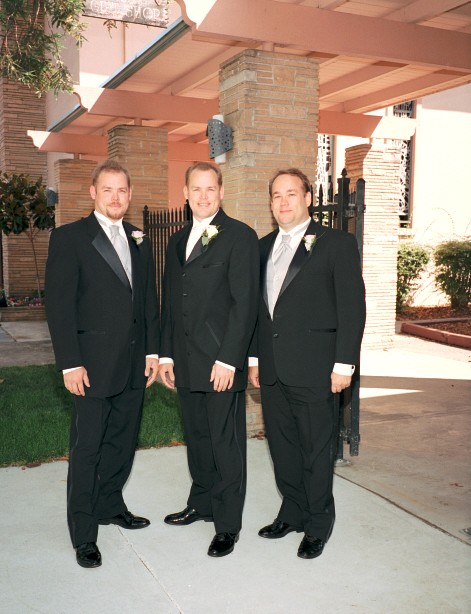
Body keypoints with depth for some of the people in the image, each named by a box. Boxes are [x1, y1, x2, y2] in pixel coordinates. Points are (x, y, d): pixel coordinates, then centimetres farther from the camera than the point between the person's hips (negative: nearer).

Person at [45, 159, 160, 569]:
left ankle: (110, 505, 35)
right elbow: (59, 305, -10)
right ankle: (84, 535, 14)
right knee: (87, 448, 2)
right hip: (93, 364, -5)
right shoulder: (70, 238, -6)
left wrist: (153, 350, 8)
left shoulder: (139, 240, 12)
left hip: (134, 362, 6)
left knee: (123, 441, 16)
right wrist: (70, 363, -14)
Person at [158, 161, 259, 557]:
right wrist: (167, 354, 11)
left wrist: (228, 359, -17)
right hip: (186, 362, 7)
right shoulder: (178, 241, 15)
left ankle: (228, 523, 14)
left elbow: (245, 303, -13)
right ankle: (202, 503, 35)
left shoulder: (240, 236, -6)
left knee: (227, 443, 2)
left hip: (222, 361, -7)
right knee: (196, 438, 18)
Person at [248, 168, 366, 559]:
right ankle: (292, 513, 32)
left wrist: (344, 364, -12)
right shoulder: (265, 246, 13)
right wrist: (255, 357, 14)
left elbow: (352, 307, -7)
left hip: (313, 369, -5)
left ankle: (318, 525, 22)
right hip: (272, 369, 6)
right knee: (282, 447, 15)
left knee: (316, 449, 5)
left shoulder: (337, 244, -4)